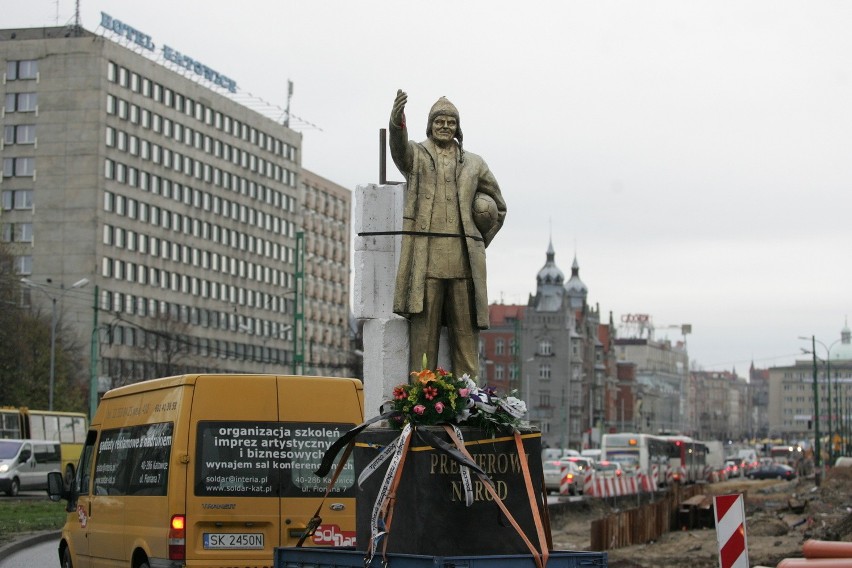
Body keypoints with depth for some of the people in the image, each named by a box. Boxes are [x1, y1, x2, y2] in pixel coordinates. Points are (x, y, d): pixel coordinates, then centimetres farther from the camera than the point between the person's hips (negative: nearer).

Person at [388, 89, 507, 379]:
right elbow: (399, 146, -14)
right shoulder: (415, 155, 12)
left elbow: (498, 208, 27)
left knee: (465, 331, 0)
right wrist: (397, 122, -36)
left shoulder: (474, 164, 19)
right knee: (423, 329, -6)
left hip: (464, 257, 3)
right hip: (425, 255, -3)